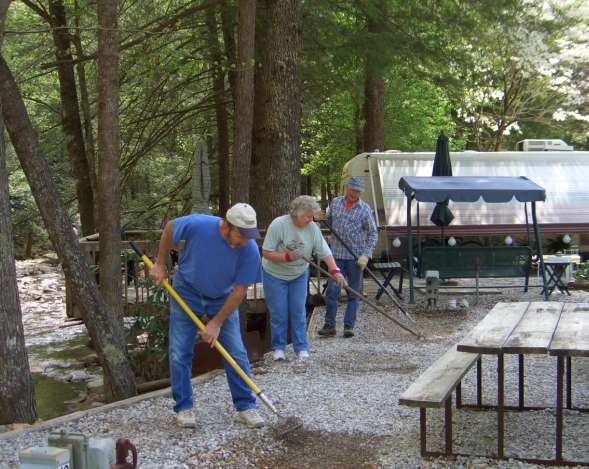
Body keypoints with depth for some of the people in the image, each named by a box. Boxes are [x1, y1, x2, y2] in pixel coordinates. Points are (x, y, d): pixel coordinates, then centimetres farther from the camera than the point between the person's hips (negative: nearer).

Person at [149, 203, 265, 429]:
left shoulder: (250, 250, -27)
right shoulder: (197, 225, -30)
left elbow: (239, 290, -18)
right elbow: (169, 228, -7)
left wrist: (217, 323, -17)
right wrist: (159, 264, -3)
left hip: (223, 300, 1)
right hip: (187, 293, -1)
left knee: (236, 353, -3)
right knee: (180, 353, -3)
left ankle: (245, 407, 7)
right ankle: (184, 408, 9)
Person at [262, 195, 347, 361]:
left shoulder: (313, 228, -12)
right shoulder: (278, 225, -23)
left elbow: (325, 252, -14)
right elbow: (266, 253, -21)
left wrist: (335, 271, -29)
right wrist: (287, 257, -32)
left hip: (299, 276, 3)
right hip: (275, 275, -3)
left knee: (299, 312, 2)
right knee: (278, 313, 0)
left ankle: (301, 348, 10)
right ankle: (278, 348, 13)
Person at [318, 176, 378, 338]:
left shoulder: (365, 209, -1)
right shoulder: (335, 203, 7)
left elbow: (373, 233, -1)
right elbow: (328, 223, 20)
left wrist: (366, 255, -12)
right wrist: (321, 218, -4)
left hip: (355, 257, -1)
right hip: (337, 255, 2)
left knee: (353, 293, 4)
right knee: (332, 291, -4)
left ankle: (349, 326, 10)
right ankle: (329, 325, 3)